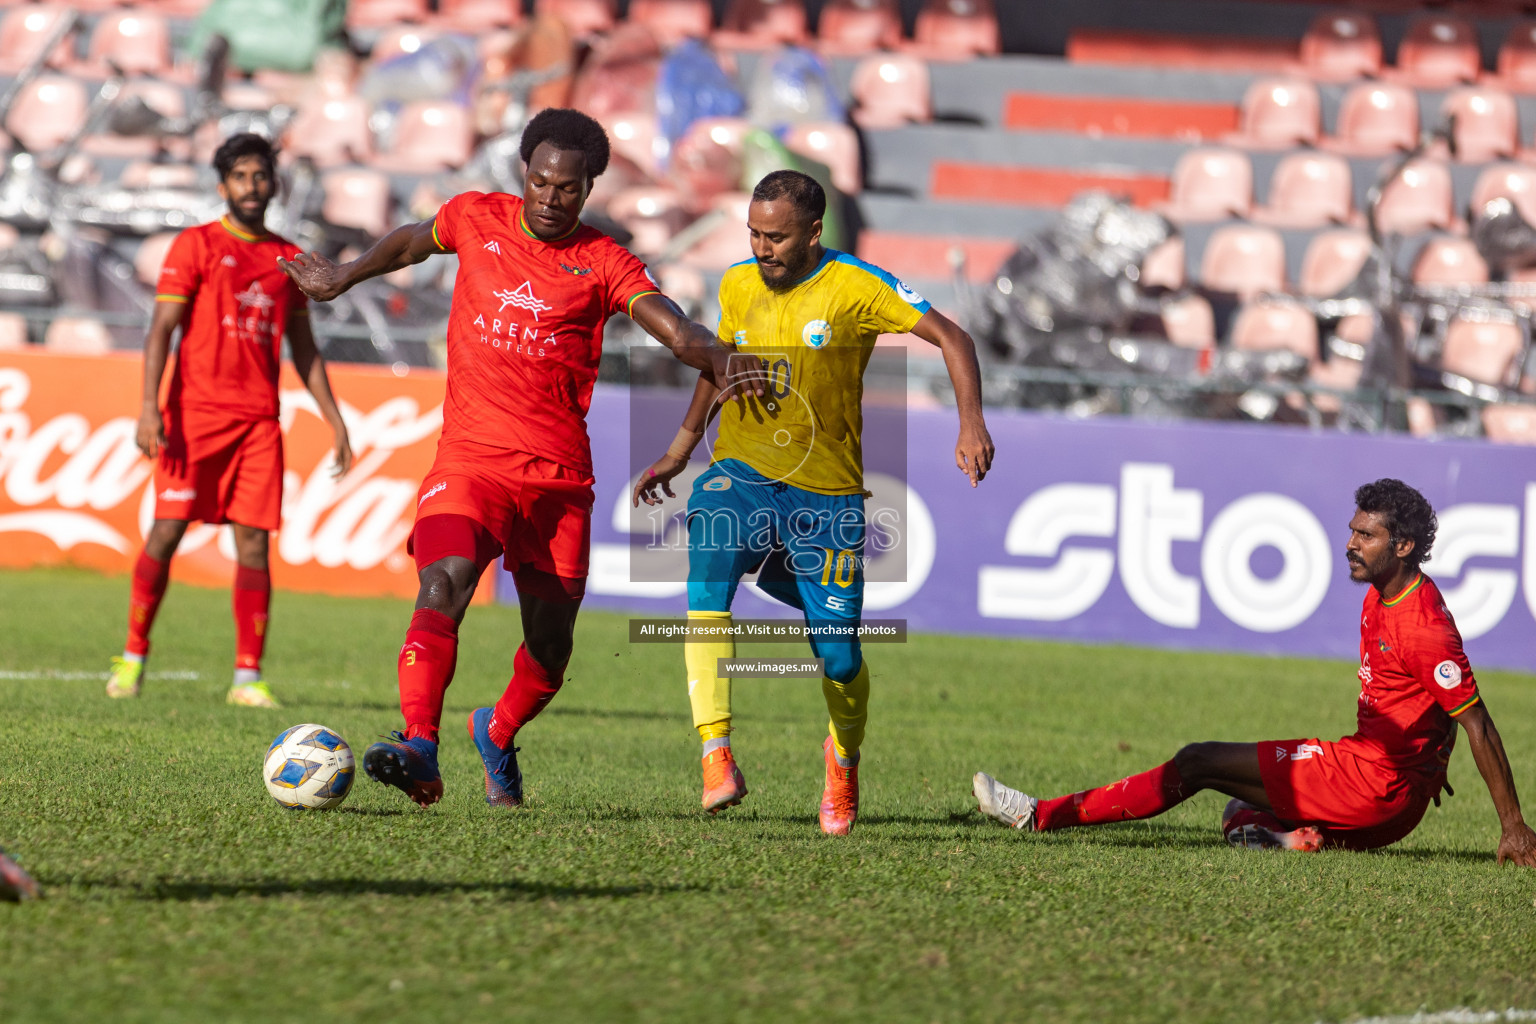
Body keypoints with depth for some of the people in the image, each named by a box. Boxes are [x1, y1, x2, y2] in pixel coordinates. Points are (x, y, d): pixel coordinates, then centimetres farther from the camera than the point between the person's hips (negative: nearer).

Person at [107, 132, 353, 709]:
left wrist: (335, 421, 15)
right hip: (195, 412, -3)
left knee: (254, 542, -3)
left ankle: (248, 676, -2)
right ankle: (133, 656, 8)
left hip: (259, 418, 3)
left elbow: (303, 348, 21)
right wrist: (150, 407, -16)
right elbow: (161, 328, -4)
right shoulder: (195, 245, 1)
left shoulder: (288, 259, 14)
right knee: (167, 530, -6)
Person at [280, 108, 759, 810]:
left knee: (550, 649, 9)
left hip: (560, 476, 1)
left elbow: (675, 329, -12)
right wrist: (343, 277, 40)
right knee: (441, 589, -27)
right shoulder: (476, 218, 8)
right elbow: (413, 243, 30)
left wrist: (717, 356, -33)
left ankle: (498, 733, 40)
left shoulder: (603, 264, 2)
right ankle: (419, 750, -40)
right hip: (470, 457, -1)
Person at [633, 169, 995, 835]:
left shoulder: (855, 287, -9)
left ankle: (843, 757, 33)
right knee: (707, 587, -28)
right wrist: (681, 448, 24)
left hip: (826, 490, -2)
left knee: (838, 657, 0)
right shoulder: (738, 285, 5)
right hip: (741, 476, 2)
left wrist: (971, 425, -21)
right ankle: (716, 758, -31)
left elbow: (951, 338, -8)